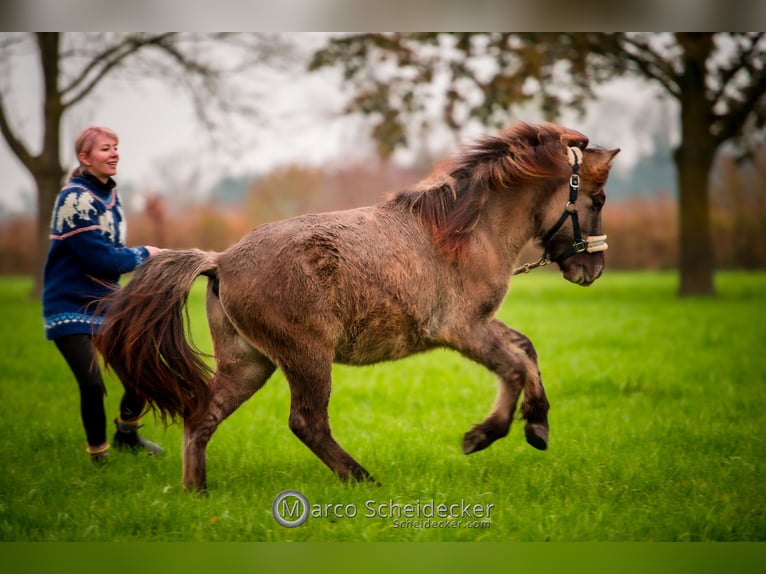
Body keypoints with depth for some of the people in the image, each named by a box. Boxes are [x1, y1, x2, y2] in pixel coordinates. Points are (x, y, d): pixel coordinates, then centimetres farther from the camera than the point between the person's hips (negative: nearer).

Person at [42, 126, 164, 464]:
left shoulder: (110, 194, 6)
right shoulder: (75, 199, -19)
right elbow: (101, 258, -22)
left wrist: (129, 259, -9)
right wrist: (144, 255, -9)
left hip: (106, 302, 8)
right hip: (70, 306, -8)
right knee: (93, 385, -14)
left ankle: (127, 434, 31)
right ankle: (98, 453, 7)